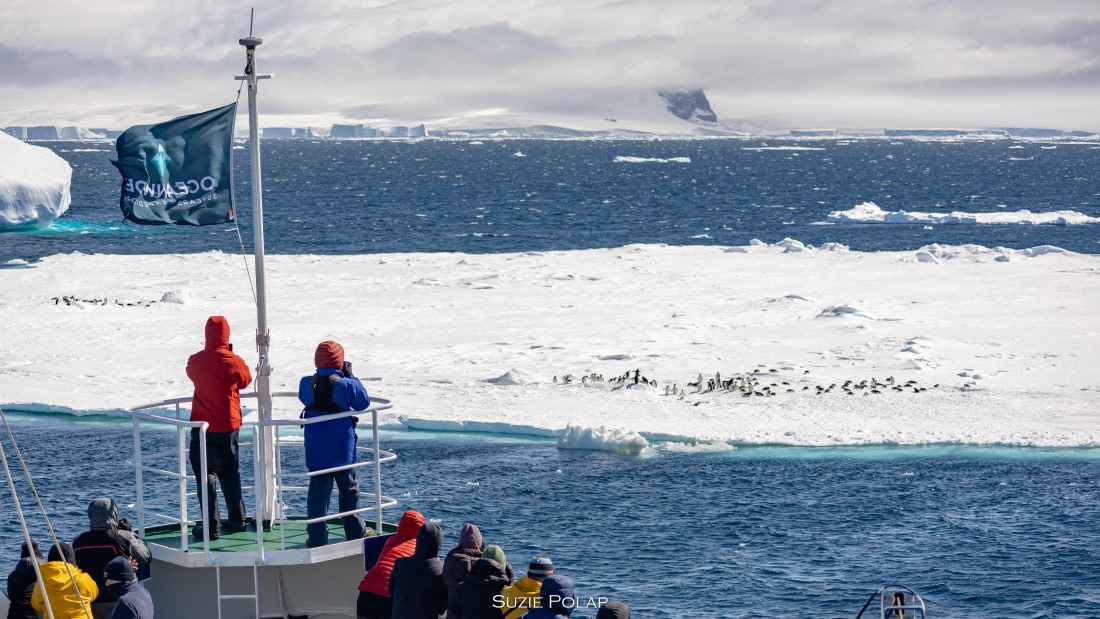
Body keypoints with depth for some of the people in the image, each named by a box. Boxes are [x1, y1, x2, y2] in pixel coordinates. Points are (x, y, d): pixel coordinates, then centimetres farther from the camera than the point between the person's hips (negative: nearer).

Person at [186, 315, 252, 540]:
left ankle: (211, 526, -5)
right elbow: (245, 381, 8)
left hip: (203, 427, -2)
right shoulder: (235, 363, -11)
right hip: (229, 426, 2)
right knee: (231, 473, 18)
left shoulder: (195, 361, -9)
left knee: (206, 475, 1)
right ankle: (237, 520, 24)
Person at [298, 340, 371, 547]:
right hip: (342, 450, -2)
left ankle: (316, 536, 1)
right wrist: (350, 376, 3)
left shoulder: (307, 383, -5)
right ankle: (355, 531, 25)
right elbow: (364, 402, -1)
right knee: (349, 488, 15)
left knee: (318, 489, 5)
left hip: (316, 450, 2)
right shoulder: (346, 384, -14)